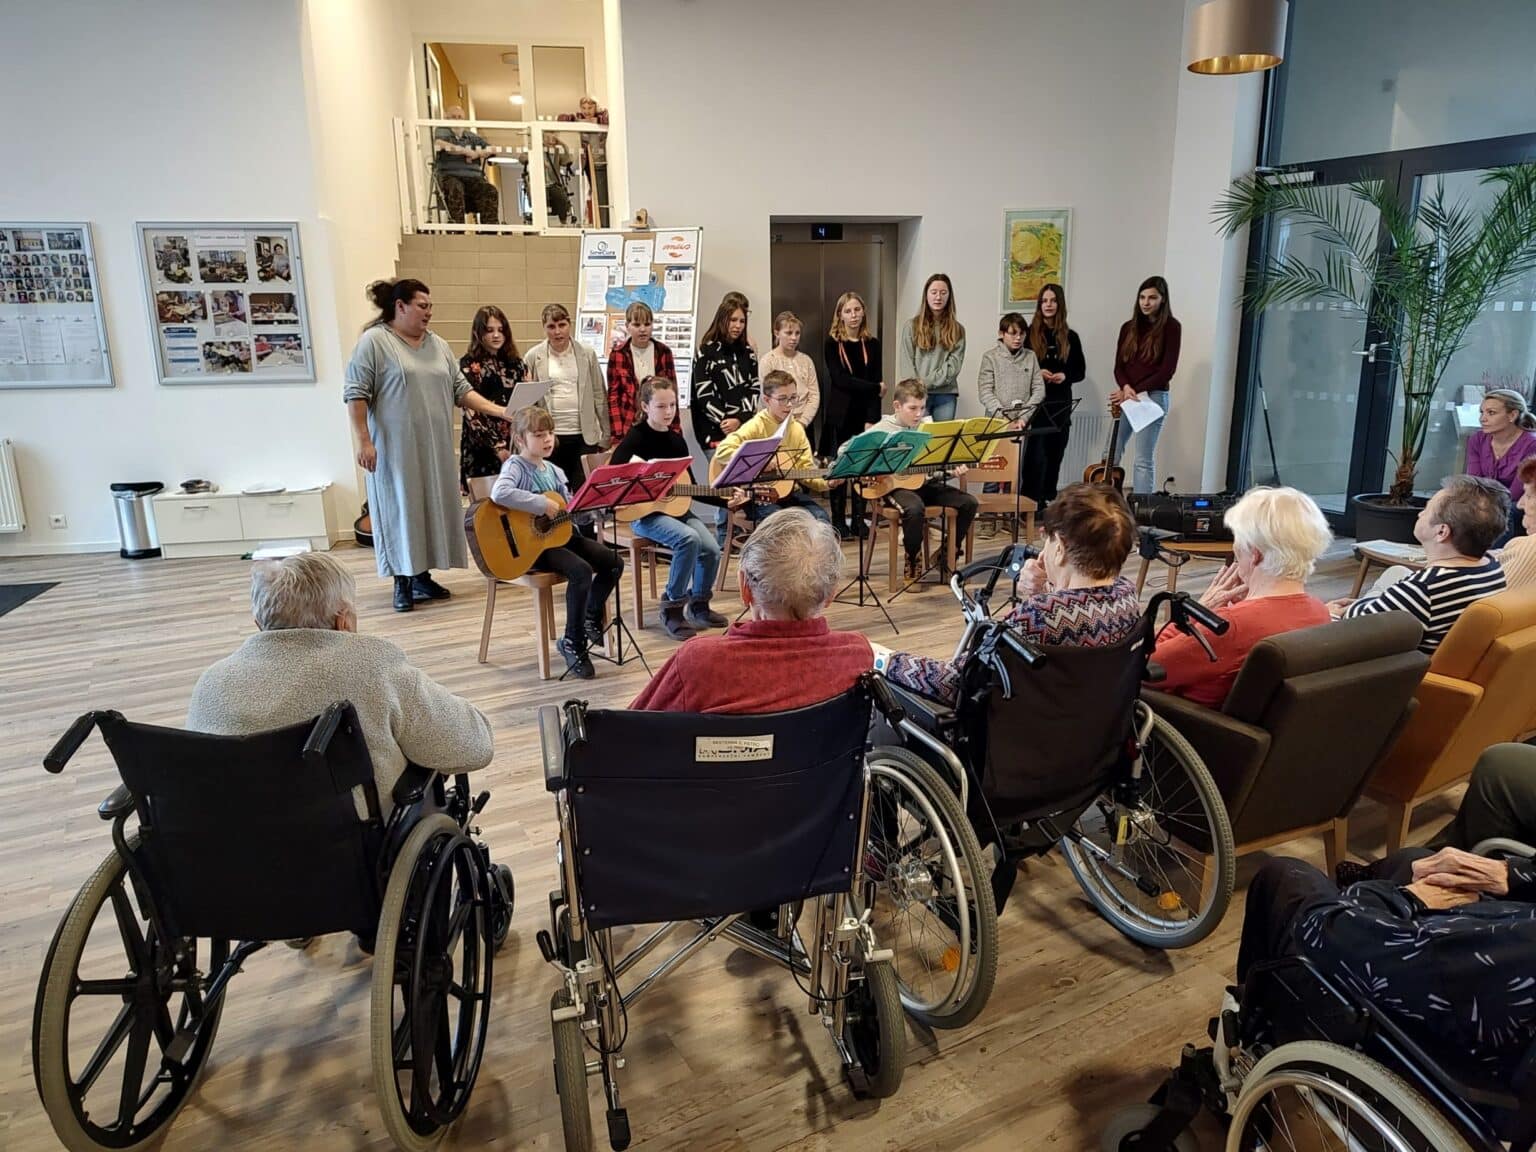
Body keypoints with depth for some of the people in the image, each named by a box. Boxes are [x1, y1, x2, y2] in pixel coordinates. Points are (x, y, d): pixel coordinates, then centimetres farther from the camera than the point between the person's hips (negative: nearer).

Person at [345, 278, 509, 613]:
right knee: (400, 509, 1)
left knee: (432, 507, 9)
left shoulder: (438, 345, 12)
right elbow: (356, 394, -9)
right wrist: (363, 441, -15)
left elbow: (461, 390, 11)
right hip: (395, 447, -6)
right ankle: (402, 583, 11)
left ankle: (422, 577, 20)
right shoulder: (373, 341, -7)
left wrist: (499, 411, -1)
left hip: (435, 447, 6)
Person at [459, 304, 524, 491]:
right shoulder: (468, 364, -2)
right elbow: (471, 413, -8)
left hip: (514, 445, 4)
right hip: (482, 448, -4)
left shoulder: (515, 362, 12)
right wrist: (497, 446, -14)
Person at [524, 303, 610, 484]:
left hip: (584, 435, 1)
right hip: (548, 437, 0)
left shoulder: (587, 354, 5)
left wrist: (605, 435, 5)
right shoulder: (533, 357, 2)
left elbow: (599, 396, 7)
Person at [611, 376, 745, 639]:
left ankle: (699, 605, 10)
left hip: (677, 508, 6)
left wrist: (725, 501, 5)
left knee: (711, 549, -16)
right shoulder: (636, 437, -7)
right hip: (645, 513, -6)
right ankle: (672, 608, -15)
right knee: (688, 539, -31)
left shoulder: (677, 441, 11)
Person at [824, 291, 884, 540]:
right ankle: (838, 522, 7)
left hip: (865, 414, 2)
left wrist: (872, 419, -9)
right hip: (841, 414, -2)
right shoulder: (832, 343, 0)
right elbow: (839, 379, -10)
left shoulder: (872, 344, 7)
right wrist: (874, 388, -11)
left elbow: (878, 381, 1)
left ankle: (859, 520, 12)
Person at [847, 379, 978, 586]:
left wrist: (954, 468, -13)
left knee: (969, 502, -11)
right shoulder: (883, 429, -4)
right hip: (894, 485, -5)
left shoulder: (928, 427, 8)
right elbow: (844, 450, -5)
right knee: (914, 508, -37)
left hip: (925, 483, 5)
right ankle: (913, 562, -11)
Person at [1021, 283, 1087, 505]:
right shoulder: (1030, 334, 1)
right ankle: (1031, 501, -5)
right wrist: (1035, 372, -15)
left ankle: (1049, 499, 17)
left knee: (1055, 452, 7)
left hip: (1061, 403, 3)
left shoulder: (1070, 337, 9)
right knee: (1036, 452, -10)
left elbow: (1081, 371, 12)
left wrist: (1065, 376, -8)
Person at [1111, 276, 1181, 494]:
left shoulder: (1171, 327, -2)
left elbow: (1168, 369, -8)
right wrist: (1126, 387, -13)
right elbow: (1119, 365, 7)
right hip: (1125, 397, 5)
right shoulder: (1129, 327, 12)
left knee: (1144, 460, -7)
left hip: (1153, 397, -5)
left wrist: (1138, 390, -13)